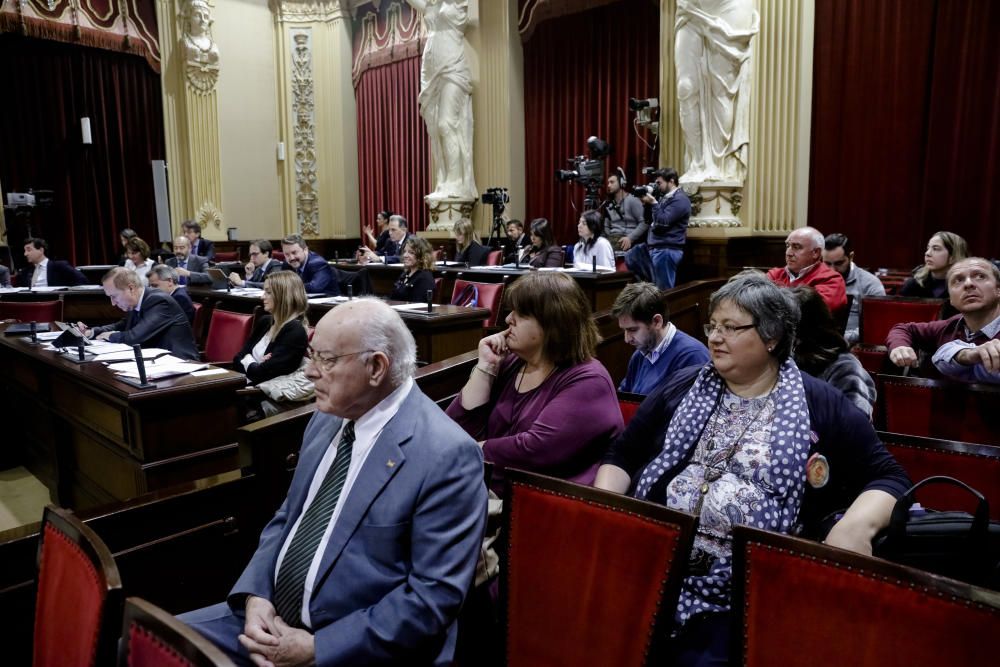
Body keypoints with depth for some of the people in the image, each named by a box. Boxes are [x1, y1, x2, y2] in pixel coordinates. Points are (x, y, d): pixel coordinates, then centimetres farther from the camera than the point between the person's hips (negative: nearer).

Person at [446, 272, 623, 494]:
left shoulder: (587, 382, -11)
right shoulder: (510, 364, 9)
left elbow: (535, 450, -23)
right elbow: (460, 431, 3)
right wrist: (485, 366, -4)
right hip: (486, 492, 7)